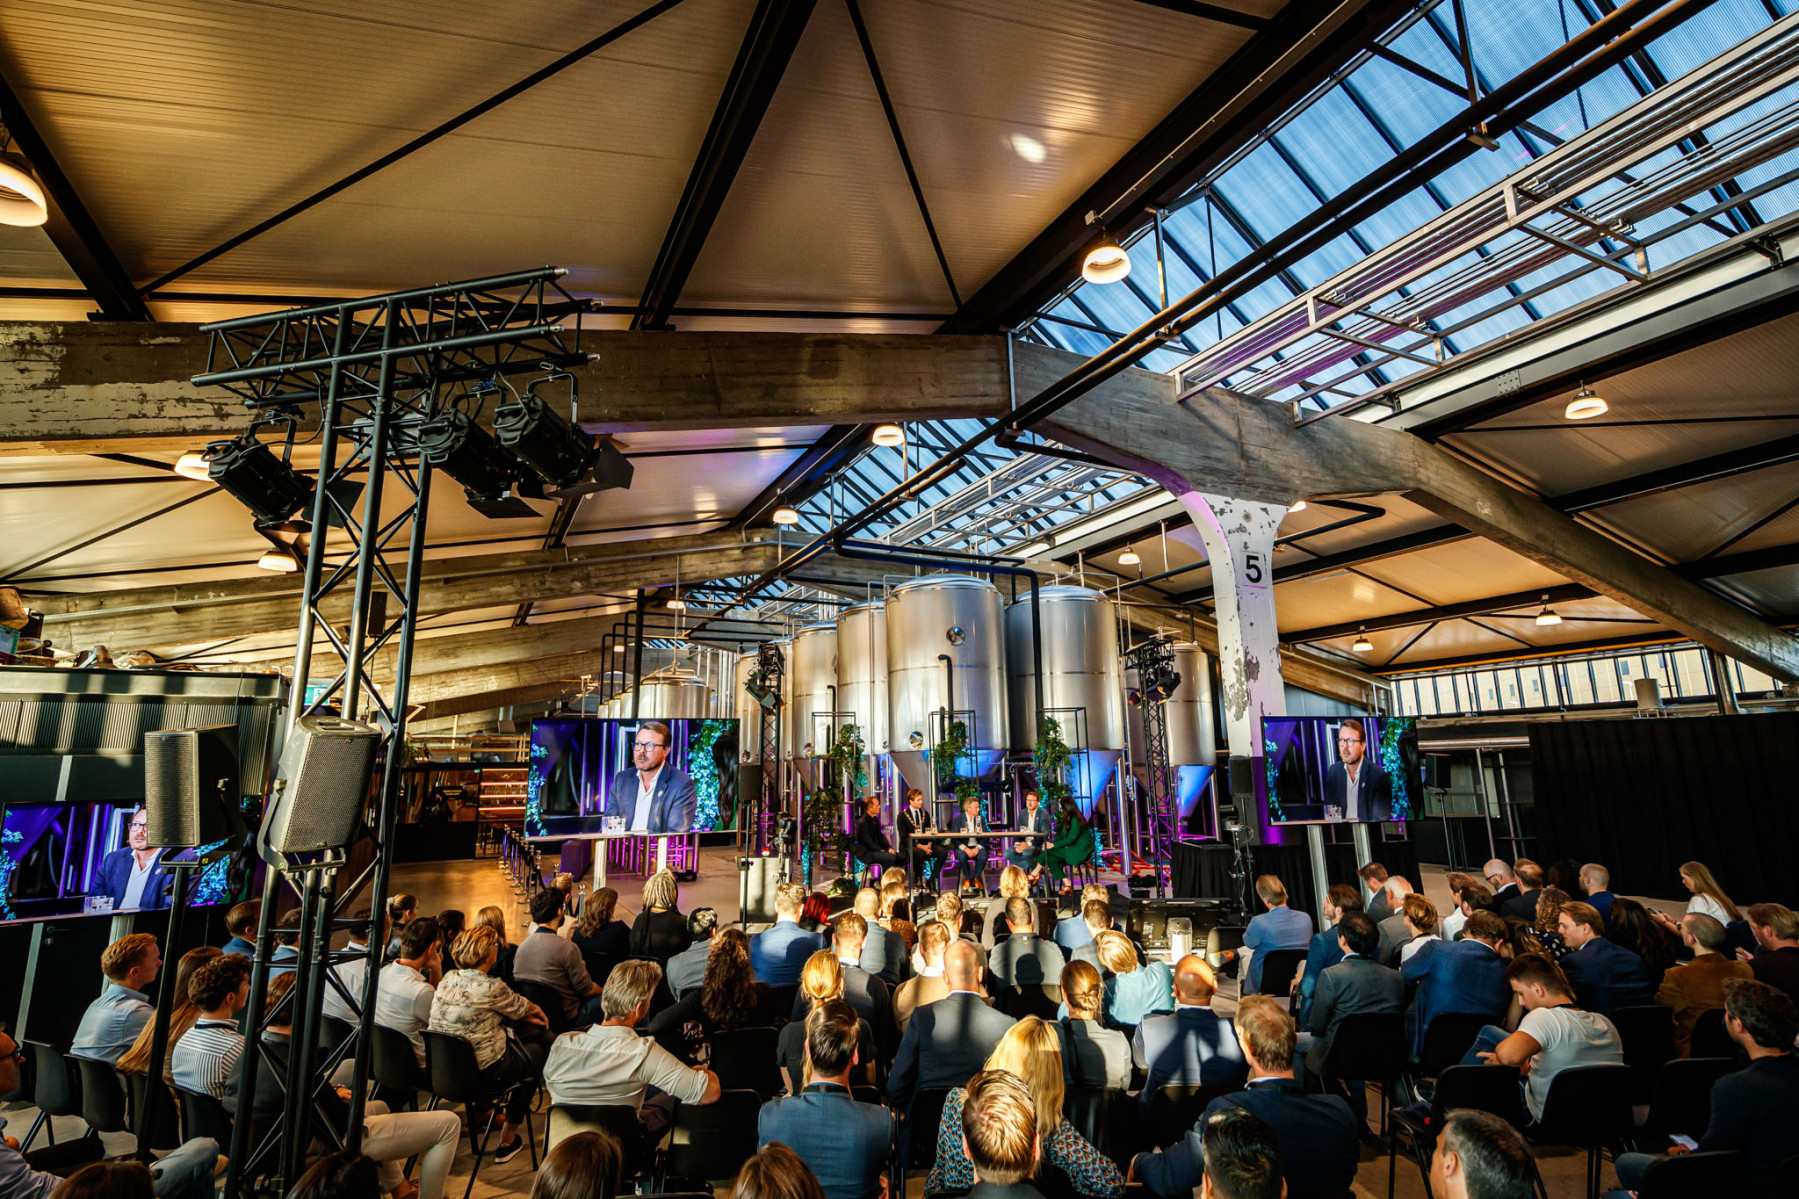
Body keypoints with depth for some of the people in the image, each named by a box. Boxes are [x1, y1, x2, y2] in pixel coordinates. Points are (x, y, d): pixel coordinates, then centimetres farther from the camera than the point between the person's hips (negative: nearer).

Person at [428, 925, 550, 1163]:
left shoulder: (448, 979, -1)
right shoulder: (490, 987, -23)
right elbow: (522, 1008, -2)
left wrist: (525, 1016, 17)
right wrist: (535, 1009, 20)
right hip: (481, 1075, -8)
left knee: (515, 1041, 28)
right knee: (535, 1052, 19)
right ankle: (507, 1141, 26)